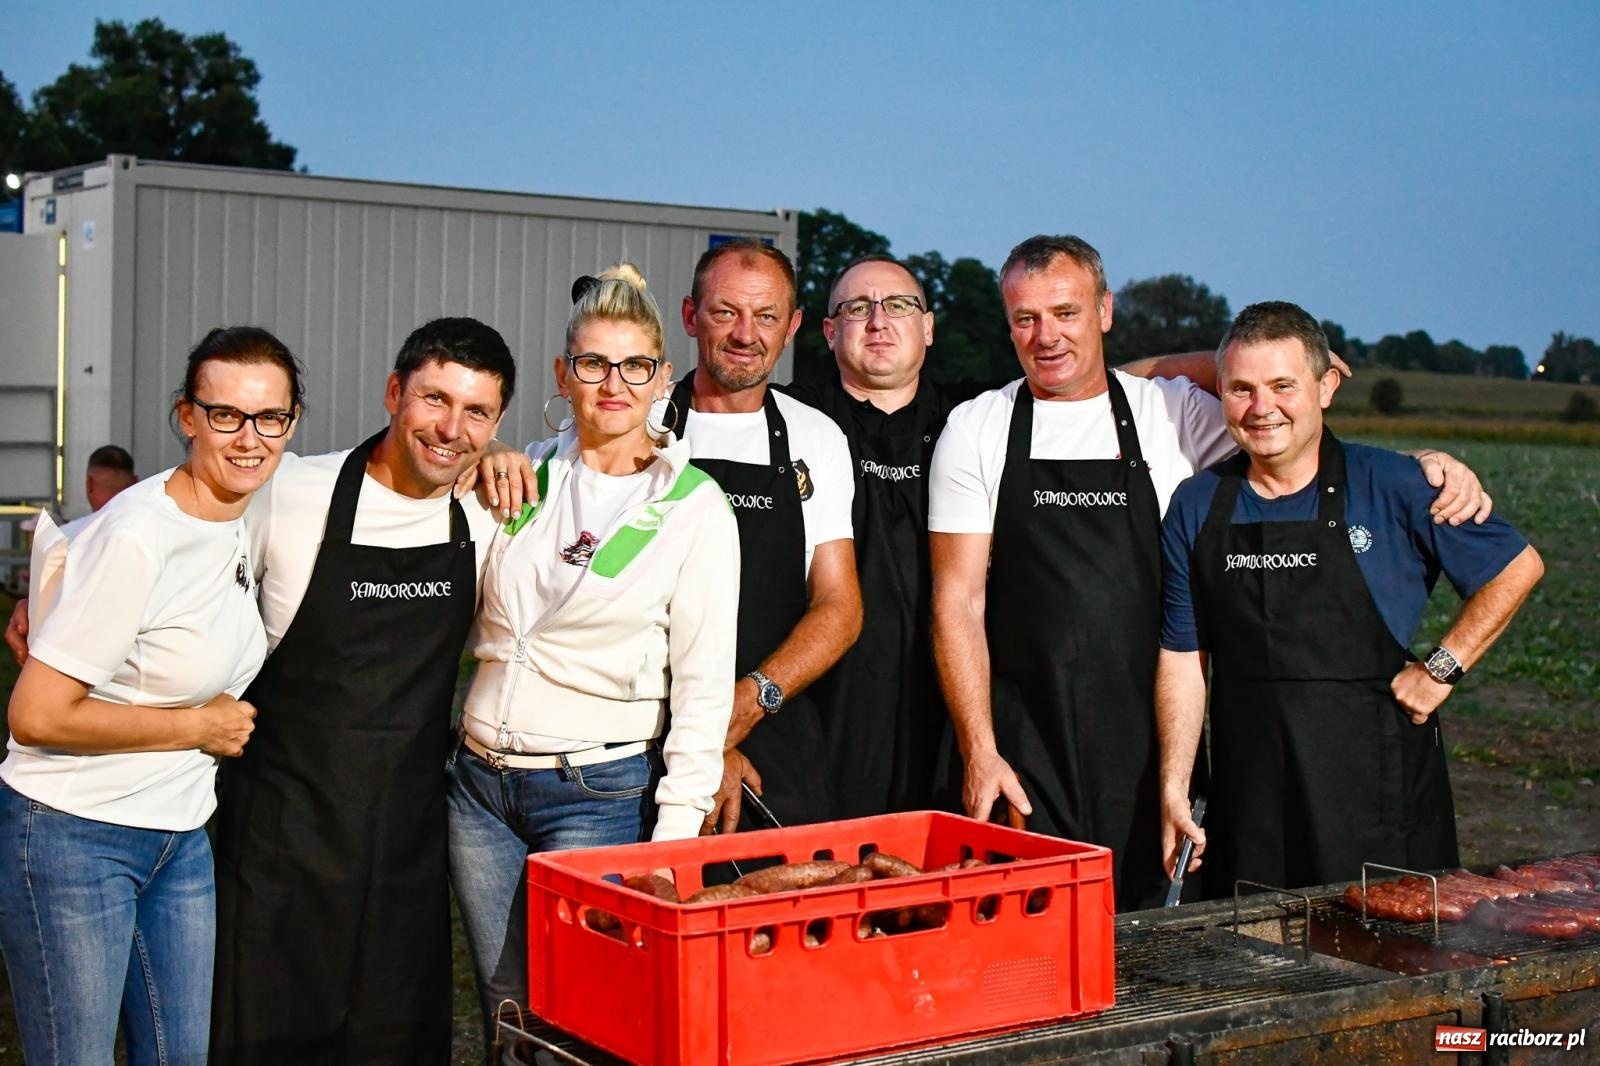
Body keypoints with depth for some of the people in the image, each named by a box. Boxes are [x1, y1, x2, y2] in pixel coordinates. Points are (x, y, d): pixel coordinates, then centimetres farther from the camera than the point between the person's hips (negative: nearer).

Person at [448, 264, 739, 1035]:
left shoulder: (695, 508, -6)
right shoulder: (527, 476, 6)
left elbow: (704, 682, -8)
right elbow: (470, 619, 20)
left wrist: (674, 832, -12)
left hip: (598, 794, -4)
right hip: (481, 783, 4)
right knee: (506, 1012, 10)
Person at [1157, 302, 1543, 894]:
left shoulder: (1392, 487, -4)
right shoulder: (1197, 508, 4)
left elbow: (1516, 567, 5)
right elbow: (1182, 656, 7)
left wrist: (1440, 669, -4)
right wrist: (1174, 786, 0)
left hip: (1378, 791, -2)